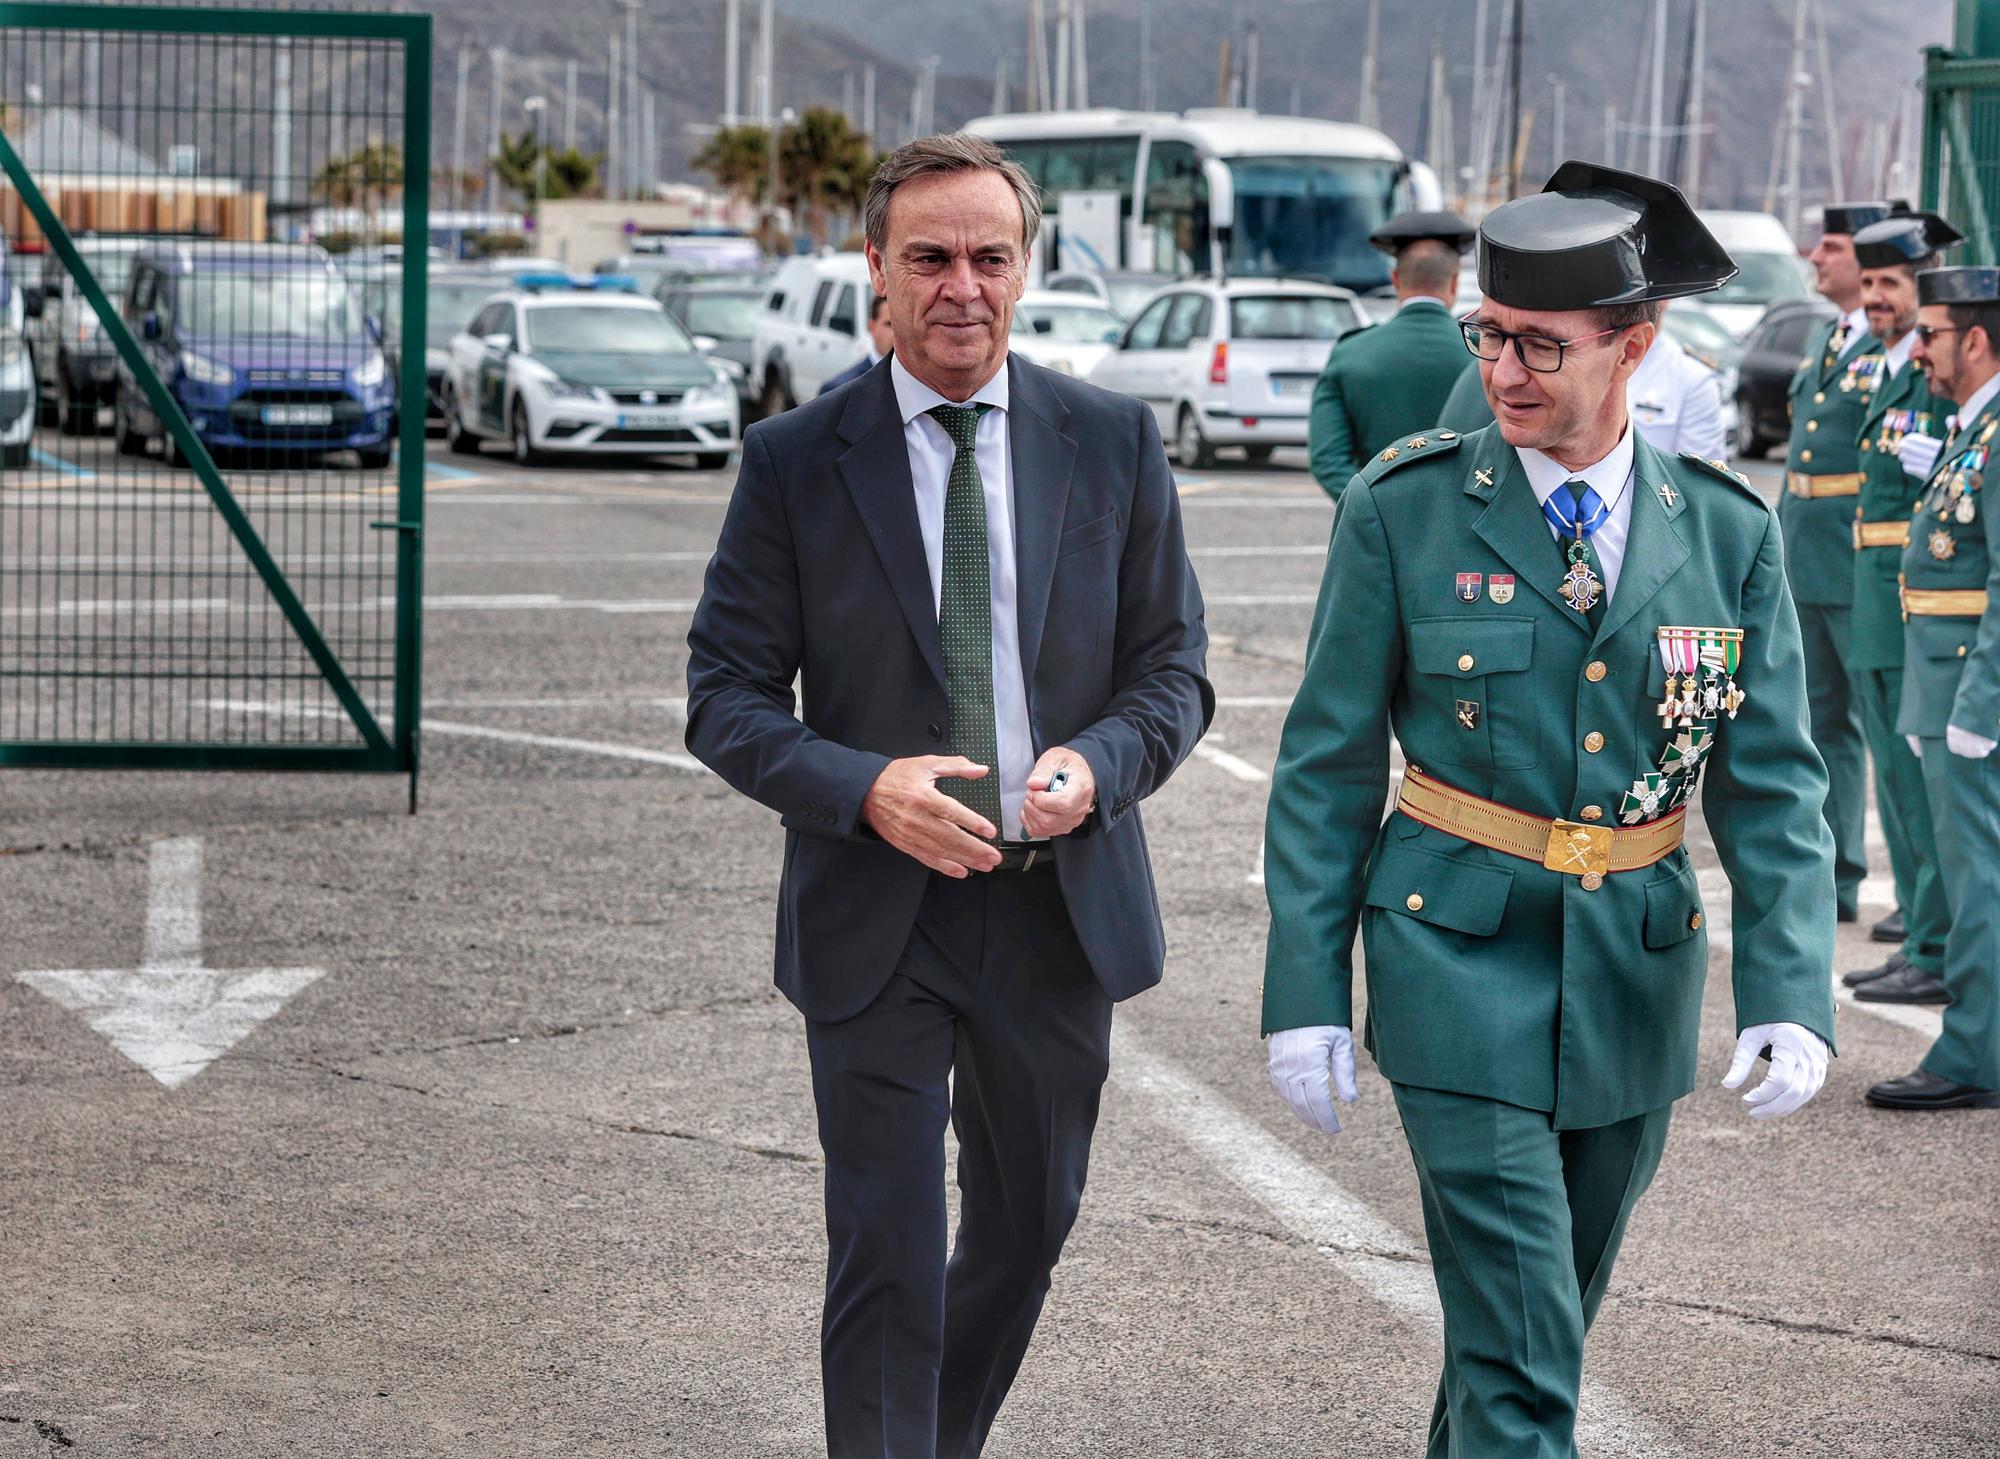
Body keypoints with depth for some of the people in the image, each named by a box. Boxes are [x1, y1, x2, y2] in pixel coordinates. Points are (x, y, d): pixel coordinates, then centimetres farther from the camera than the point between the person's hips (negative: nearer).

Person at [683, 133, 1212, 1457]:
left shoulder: (1113, 443, 0)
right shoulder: (795, 462, -5)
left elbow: (1174, 669, 5)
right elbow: (726, 699, -4)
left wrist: (1097, 765, -16)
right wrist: (864, 790, -22)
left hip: (1058, 908, 3)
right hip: (876, 918, -3)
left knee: (1026, 1225, 19)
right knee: (886, 1257, -4)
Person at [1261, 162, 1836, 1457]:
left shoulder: (1727, 530, -1)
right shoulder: (1405, 509, -6)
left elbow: (1774, 785, 0)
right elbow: (1328, 767, -2)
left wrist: (1792, 993, -12)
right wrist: (1307, 992, -6)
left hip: (1637, 981, 3)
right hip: (1464, 967, -3)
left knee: (1554, 1311, 17)